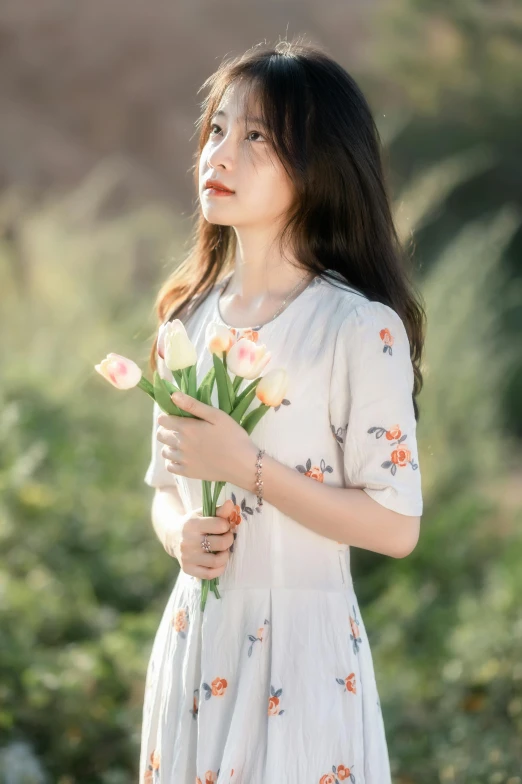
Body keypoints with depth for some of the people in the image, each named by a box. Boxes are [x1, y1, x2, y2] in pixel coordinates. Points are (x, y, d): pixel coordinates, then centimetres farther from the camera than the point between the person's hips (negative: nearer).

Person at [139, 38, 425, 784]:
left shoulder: (362, 329, -13)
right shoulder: (189, 316, 6)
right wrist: (180, 533, -7)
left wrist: (248, 467, -20)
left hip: (302, 645, -5)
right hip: (192, 636, 6)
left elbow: (397, 525, -14)